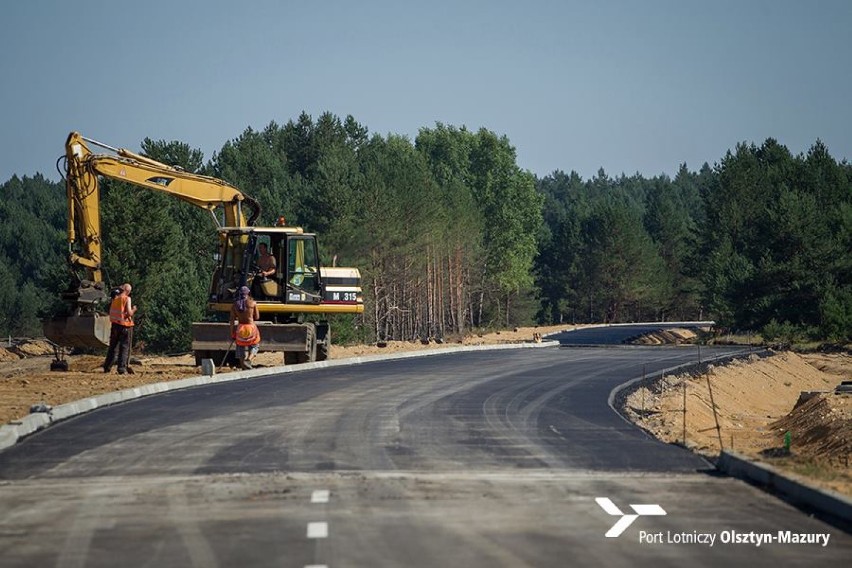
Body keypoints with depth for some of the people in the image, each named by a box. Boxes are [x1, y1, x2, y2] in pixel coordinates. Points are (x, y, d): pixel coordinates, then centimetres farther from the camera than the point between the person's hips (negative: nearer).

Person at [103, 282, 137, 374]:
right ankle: (122, 368, -5)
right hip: (124, 326, -6)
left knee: (112, 347, 14)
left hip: (114, 325, 6)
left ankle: (107, 367, 16)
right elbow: (129, 313, -16)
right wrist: (133, 309, 3)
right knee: (124, 348, 0)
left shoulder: (115, 299, 7)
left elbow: (111, 312, 12)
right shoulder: (127, 299, -10)